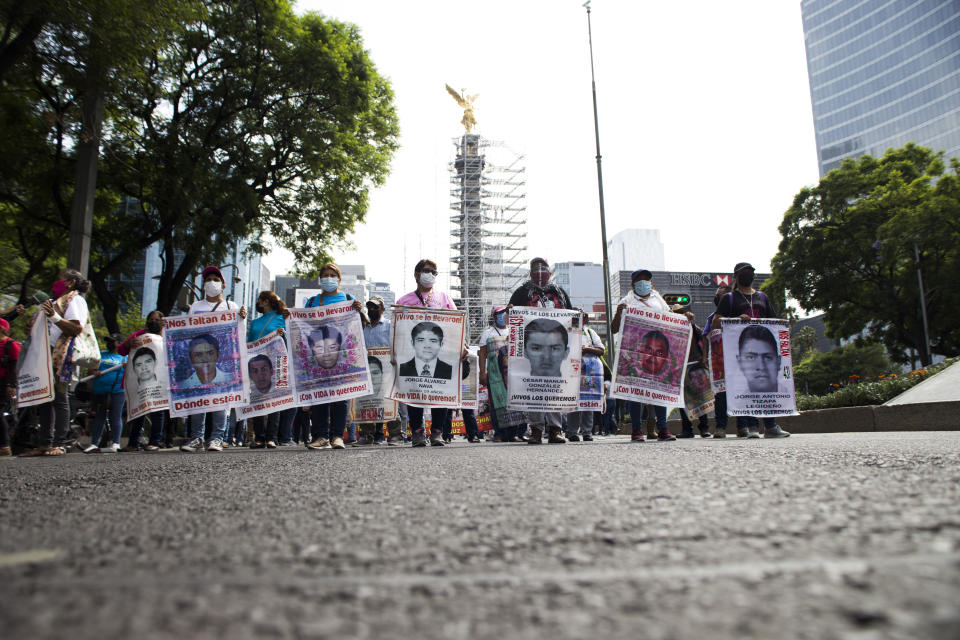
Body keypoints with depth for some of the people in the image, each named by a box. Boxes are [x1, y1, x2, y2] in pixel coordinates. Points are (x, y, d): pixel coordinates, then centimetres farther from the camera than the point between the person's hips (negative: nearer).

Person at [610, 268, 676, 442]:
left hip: (658, 348, 3)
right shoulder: (627, 301, 11)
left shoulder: (659, 300, 23)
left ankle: (662, 428, 2)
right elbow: (614, 329, 5)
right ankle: (636, 430, -4)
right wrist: (619, 312, -12)